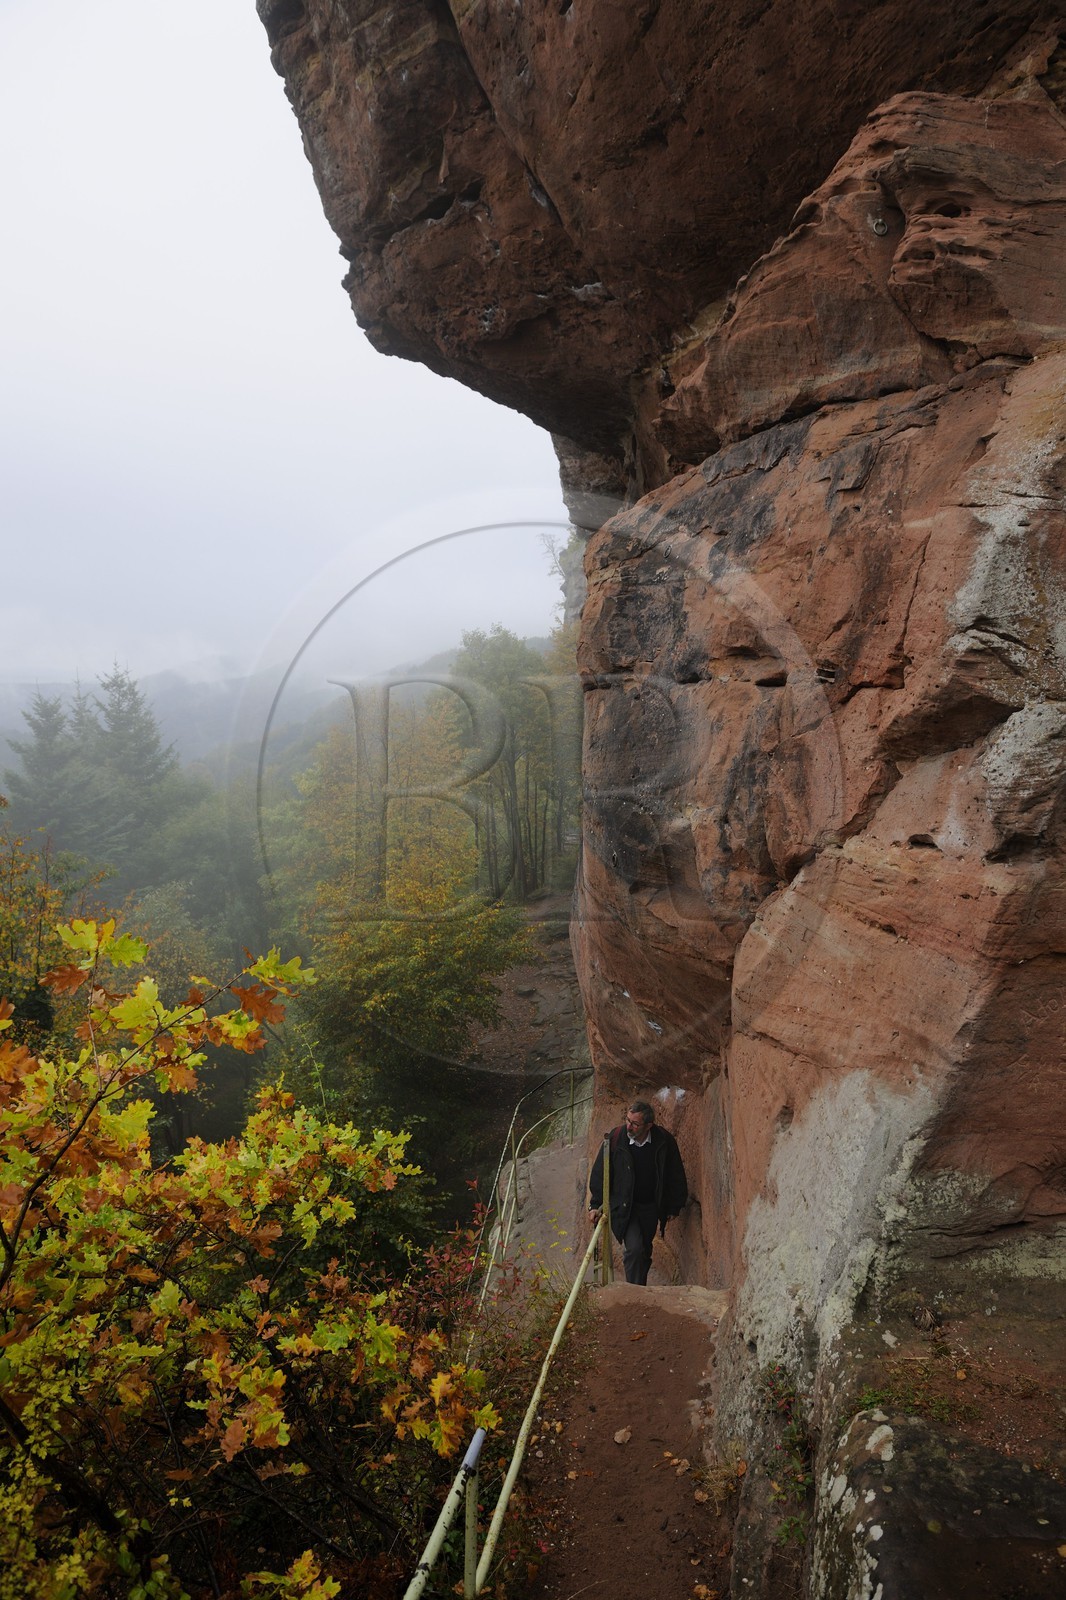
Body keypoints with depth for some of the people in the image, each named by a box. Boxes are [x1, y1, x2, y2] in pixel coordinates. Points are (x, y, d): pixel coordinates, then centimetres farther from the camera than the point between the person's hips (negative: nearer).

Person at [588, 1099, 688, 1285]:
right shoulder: (615, 1138, -17)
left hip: (651, 1206, 2)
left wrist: (673, 1207, 5)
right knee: (634, 1248, -18)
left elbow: (677, 1177, 0)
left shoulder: (665, 1141, -14)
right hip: (624, 1205, -2)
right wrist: (596, 1204, -9)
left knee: (645, 1250, 15)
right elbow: (599, 1172, -6)